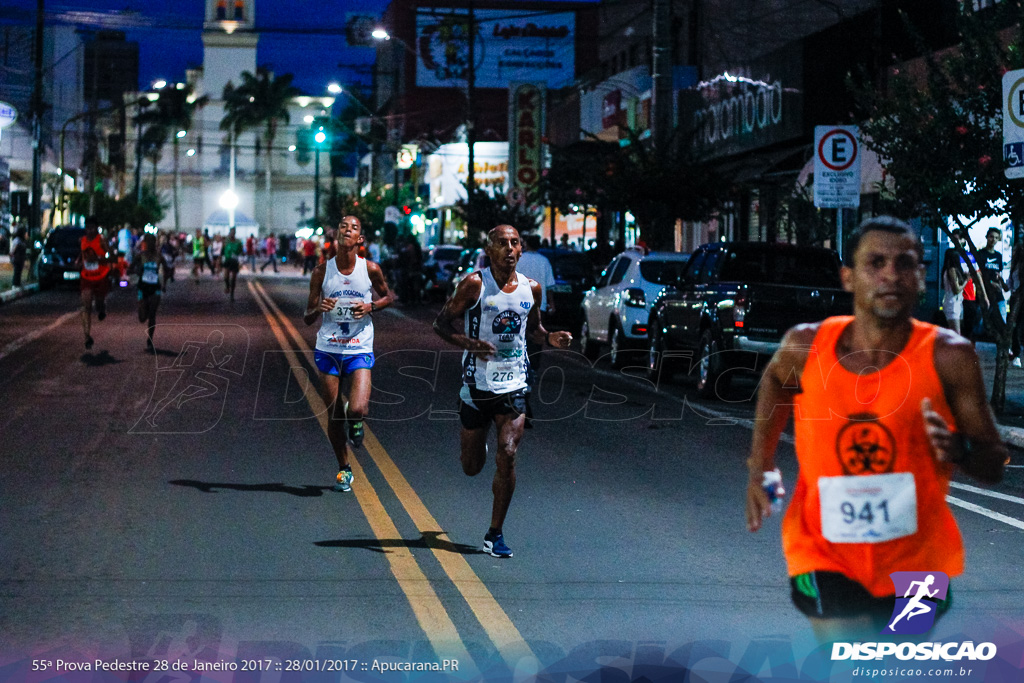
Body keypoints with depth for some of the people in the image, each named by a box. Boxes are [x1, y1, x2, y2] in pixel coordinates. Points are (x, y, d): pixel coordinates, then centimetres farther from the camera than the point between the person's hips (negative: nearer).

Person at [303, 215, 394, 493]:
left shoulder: (370, 270, -6)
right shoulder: (322, 272, -3)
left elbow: (388, 296, 12)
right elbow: (307, 319, 2)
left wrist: (370, 306, -9)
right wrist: (318, 309, -21)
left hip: (359, 350, -1)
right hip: (328, 350, 1)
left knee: (356, 410, -19)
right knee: (334, 415, 6)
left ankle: (356, 422, 20)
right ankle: (344, 469, 27)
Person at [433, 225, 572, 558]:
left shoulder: (531, 289, 5)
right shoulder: (475, 284, -8)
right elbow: (441, 324, -5)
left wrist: (550, 338, 0)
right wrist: (470, 343, -23)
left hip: (514, 384, 2)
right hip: (477, 384, -2)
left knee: (507, 455, -15)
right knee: (472, 467, 10)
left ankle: (495, 534, -1)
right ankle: (476, 442, 50)